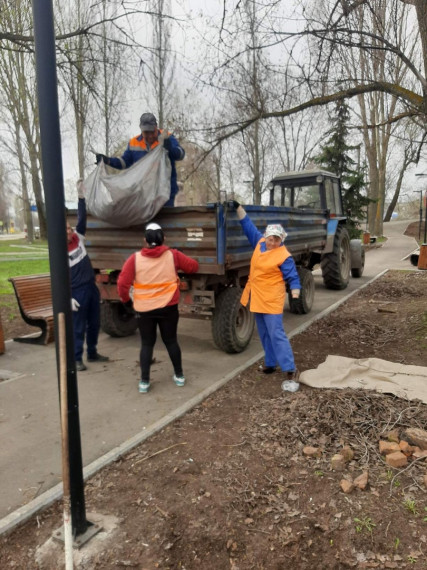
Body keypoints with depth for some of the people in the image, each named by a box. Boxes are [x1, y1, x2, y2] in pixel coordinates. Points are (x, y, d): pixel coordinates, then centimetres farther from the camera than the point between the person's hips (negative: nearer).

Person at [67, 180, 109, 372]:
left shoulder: (78, 238, 3)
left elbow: (82, 219, 1)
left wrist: (81, 196, -7)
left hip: (92, 288, 6)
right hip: (77, 292, -6)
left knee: (94, 324, 15)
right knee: (78, 327, 2)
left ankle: (92, 353, 30)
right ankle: (76, 359, 16)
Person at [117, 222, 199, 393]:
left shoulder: (135, 258, -7)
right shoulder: (173, 255, -4)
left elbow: (122, 283, -11)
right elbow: (194, 266, 7)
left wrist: (127, 300, 6)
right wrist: (179, 265, 27)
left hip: (144, 309, -1)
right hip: (168, 308, 1)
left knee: (147, 344, 11)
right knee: (171, 341, 16)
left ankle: (144, 382, 12)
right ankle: (179, 376, 26)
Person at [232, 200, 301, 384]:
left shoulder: (284, 256, -15)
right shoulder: (260, 242, 3)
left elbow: (293, 278, -14)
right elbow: (248, 226, 15)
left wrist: (295, 295, -31)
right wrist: (239, 208, 14)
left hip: (271, 300, -7)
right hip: (257, 297, 7)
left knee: (277, 335, -9)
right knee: (264, 334, 16)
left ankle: (290, 370, -3)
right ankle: (270, 362, 29)